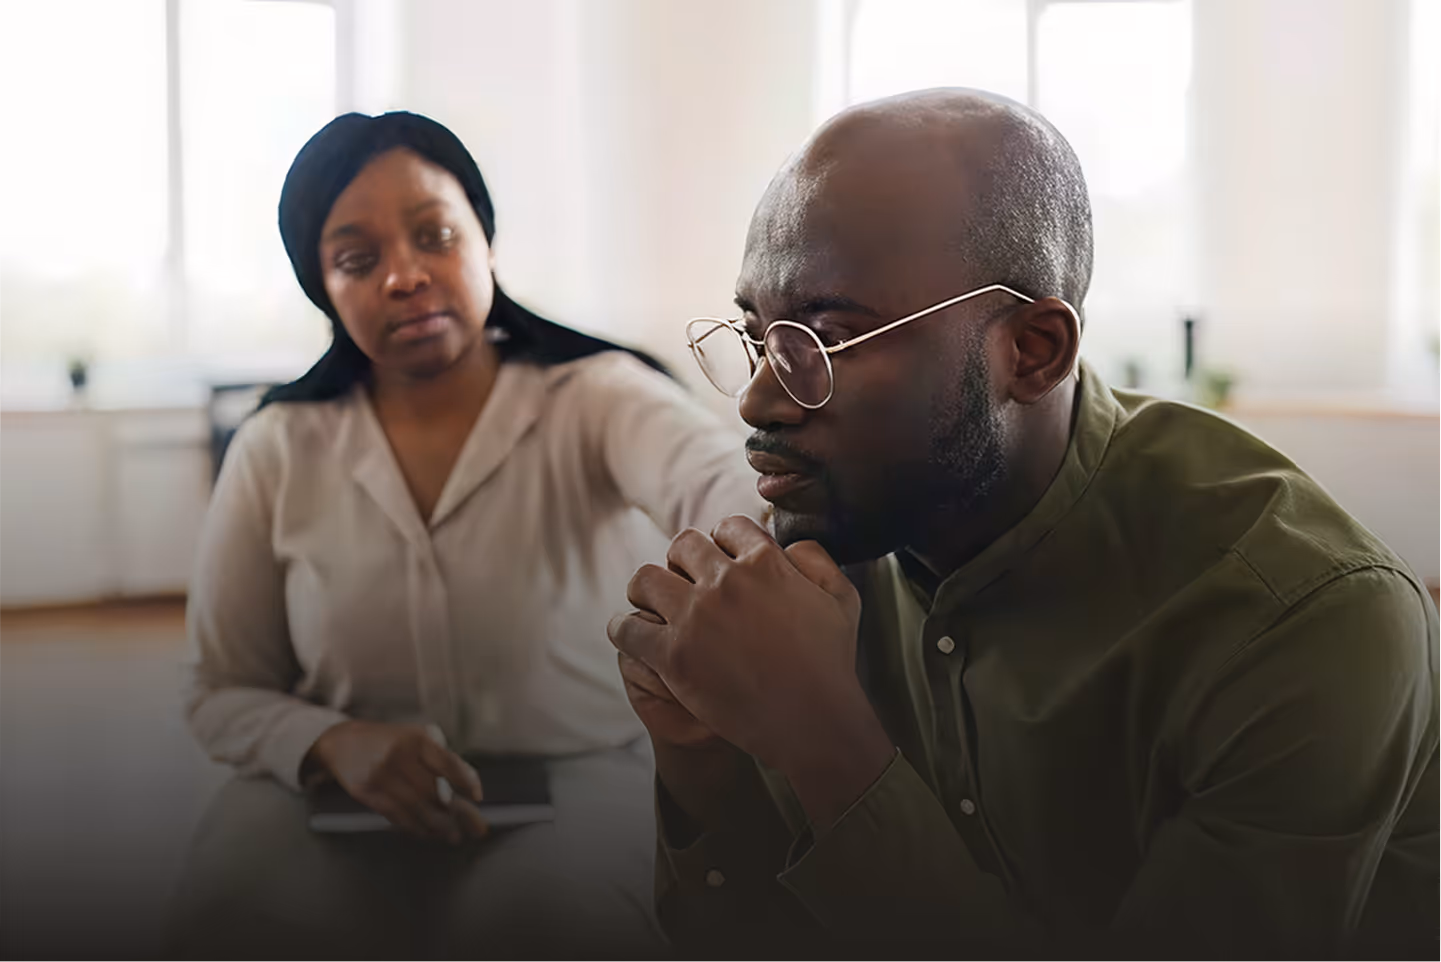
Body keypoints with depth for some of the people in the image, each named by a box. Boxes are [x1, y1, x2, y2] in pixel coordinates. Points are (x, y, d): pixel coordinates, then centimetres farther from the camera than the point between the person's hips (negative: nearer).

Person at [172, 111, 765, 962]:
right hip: (343, 798, 2)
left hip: (582, 776, -1)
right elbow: (224, 694, 7)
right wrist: (336, 742, -17)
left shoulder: (596, 399, -8)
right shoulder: (276, 454, 2)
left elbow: (713, 482, -33)